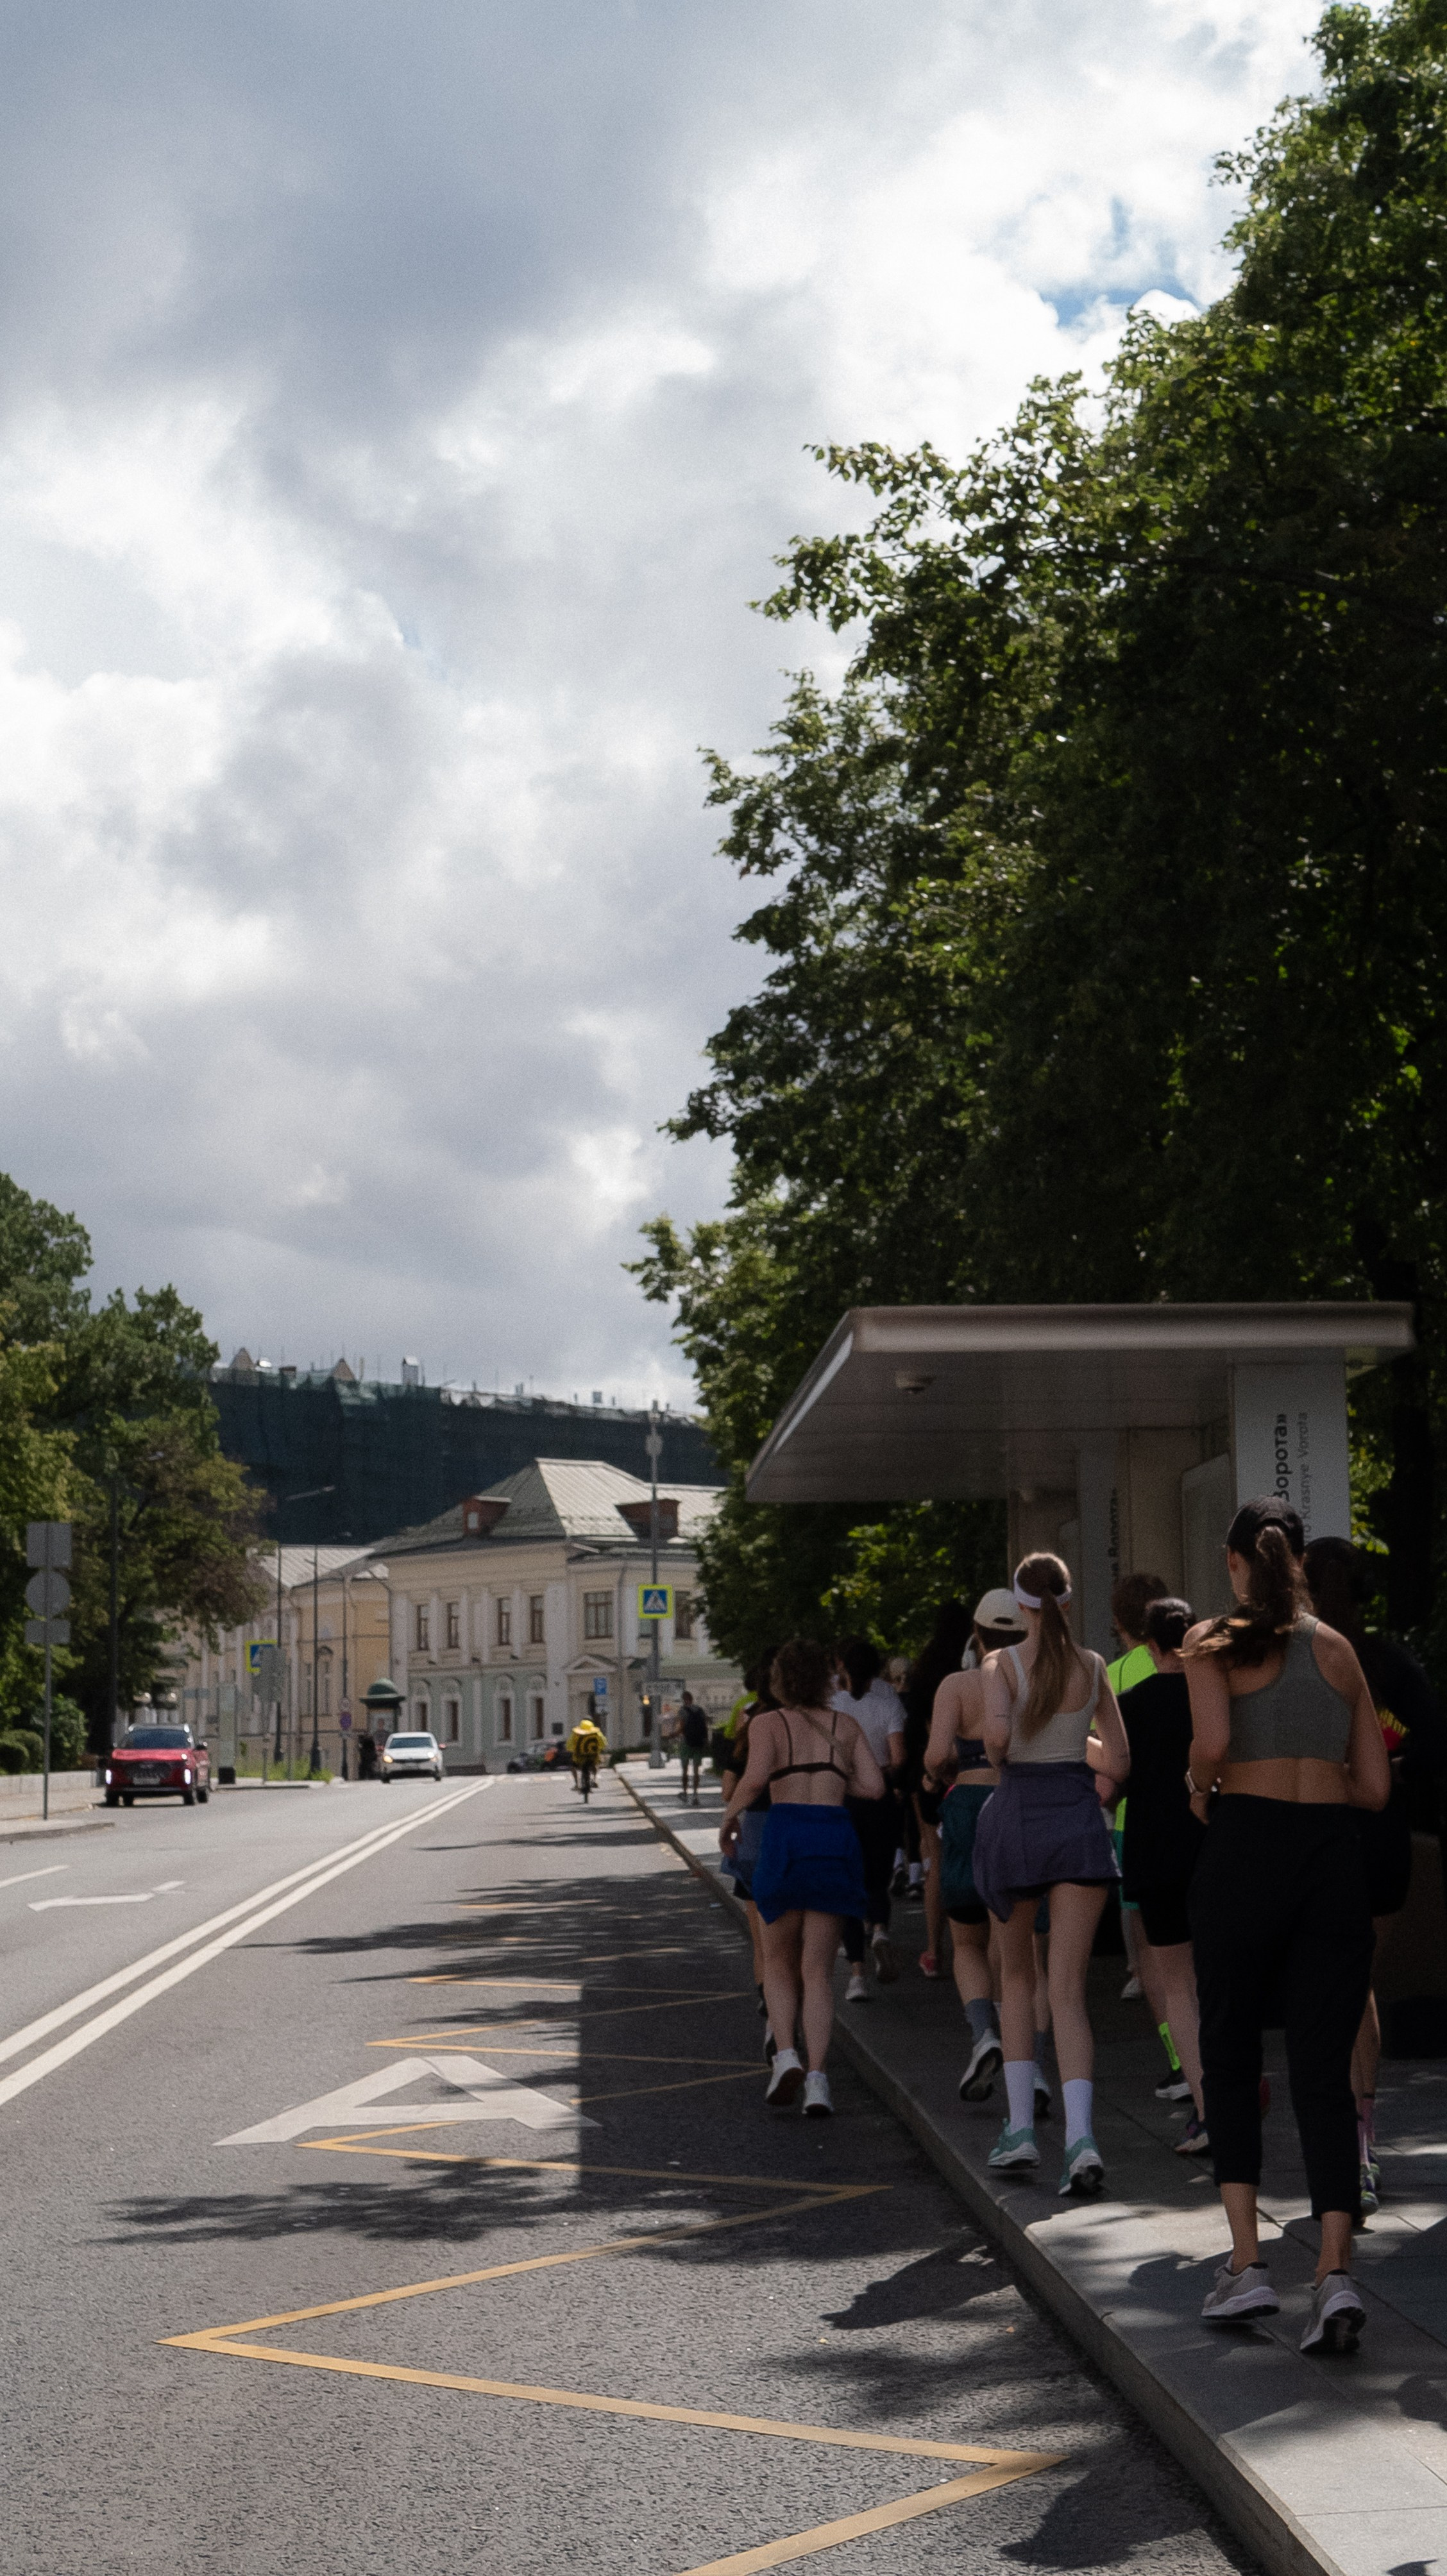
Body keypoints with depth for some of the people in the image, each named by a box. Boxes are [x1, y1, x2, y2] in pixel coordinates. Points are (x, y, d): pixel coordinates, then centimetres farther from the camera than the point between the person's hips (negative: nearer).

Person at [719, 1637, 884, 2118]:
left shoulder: (768, 1723, 6)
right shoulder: (846, 1726, 15)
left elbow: (756, 1777, -11)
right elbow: (874, 1786, 6)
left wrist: (729, 1816, 4)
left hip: (785, 1832, -2)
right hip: (837, 1834, 2)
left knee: (779, 1960, 15)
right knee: (818, 1969, 6)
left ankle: (786, 2054, -6)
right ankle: (817, 2076, -9)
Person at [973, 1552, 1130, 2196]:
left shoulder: (1001, 1664, -5)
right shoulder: (1093, 1666, 4)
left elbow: (996, 1733, -22)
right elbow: (1118, 1763, 8)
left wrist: (1002, 1761, -1)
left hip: (1016, 1811, -1)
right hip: (1078, 1821, 1)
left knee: (1016, 1976, 19)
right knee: (1068, 1989, -4)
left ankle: (1020, 2127, 15)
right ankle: (1079, 2136, -22)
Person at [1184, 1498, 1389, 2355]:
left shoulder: (1215, 1642, 0)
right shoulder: (1339, 1649, 12)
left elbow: (1213, 1742, -17)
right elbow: (1375, 1785, 10)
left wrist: (1202, 1788, 3)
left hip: (1247, 1845, -3)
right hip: (1334, 1852, 3)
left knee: (1231, 2057, 13)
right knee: (1325, 2072, 2)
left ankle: (1247, 2262, 6)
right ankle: (1337, 2270, -14)